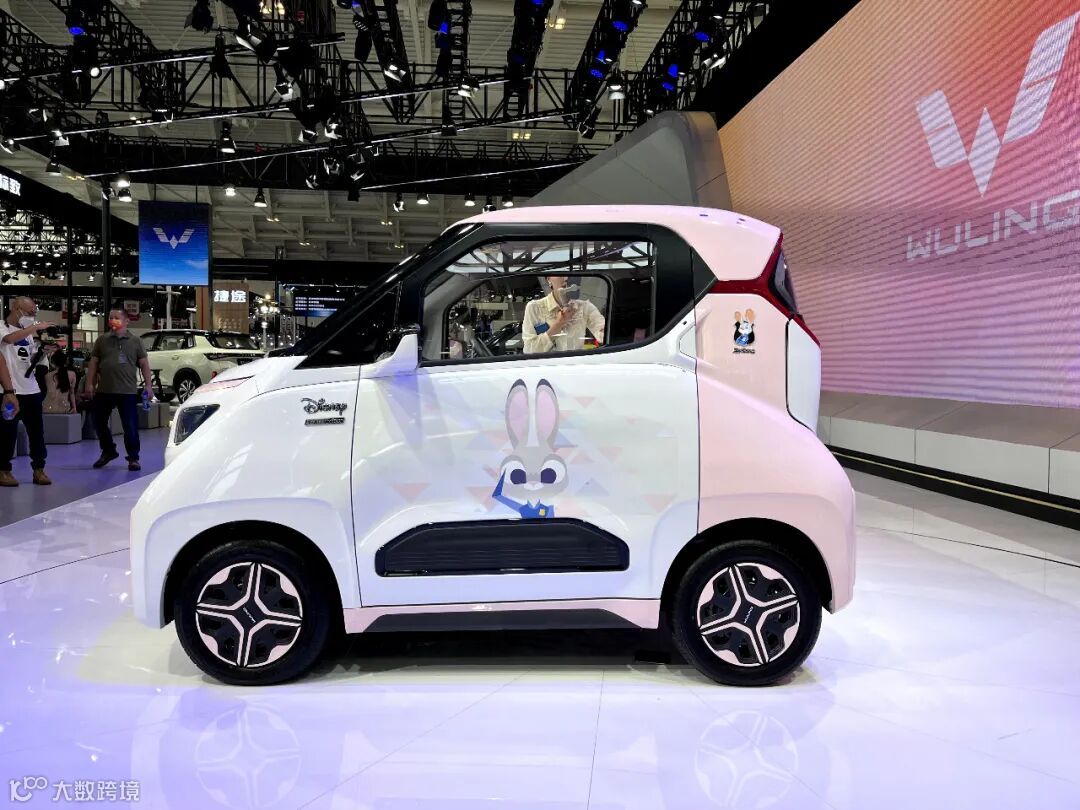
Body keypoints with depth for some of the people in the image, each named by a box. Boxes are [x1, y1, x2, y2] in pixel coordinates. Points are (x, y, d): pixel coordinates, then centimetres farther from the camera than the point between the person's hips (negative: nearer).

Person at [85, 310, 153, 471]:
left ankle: (133, 458, 9)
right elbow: (93, 363, 9)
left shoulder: (135, 341, 6)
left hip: (127, 391, -3)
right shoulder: (102, 340, 10)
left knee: (131, 427, -2)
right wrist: (90, 383, 2)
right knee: (99, 423, 12)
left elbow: (144, 364, 5)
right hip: (103, 391, 3)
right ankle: (108, 451, 32)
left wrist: (147, 385, -2)